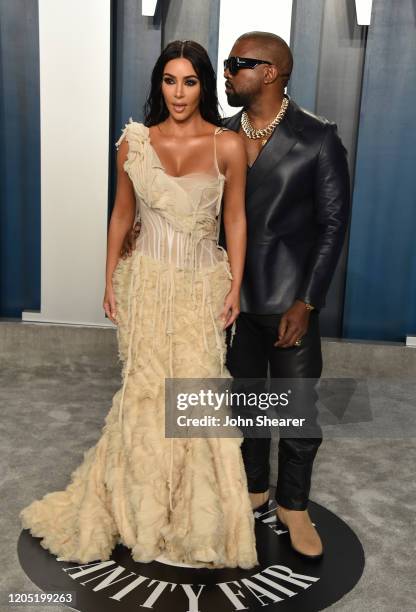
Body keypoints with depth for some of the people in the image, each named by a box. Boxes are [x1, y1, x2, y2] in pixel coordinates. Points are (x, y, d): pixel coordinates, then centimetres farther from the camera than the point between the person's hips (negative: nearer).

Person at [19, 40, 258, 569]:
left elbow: (235, 220, 2)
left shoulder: (228, 146, -3)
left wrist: (235, 286, -2)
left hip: (203, 284, 0)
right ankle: (141, 510, 27)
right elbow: (121, 215, 7)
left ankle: (196, 517, 26)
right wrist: (110, 282, 6)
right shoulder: (134, 142, 1)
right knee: (145, 392, 5)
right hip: (148, 282, 1)